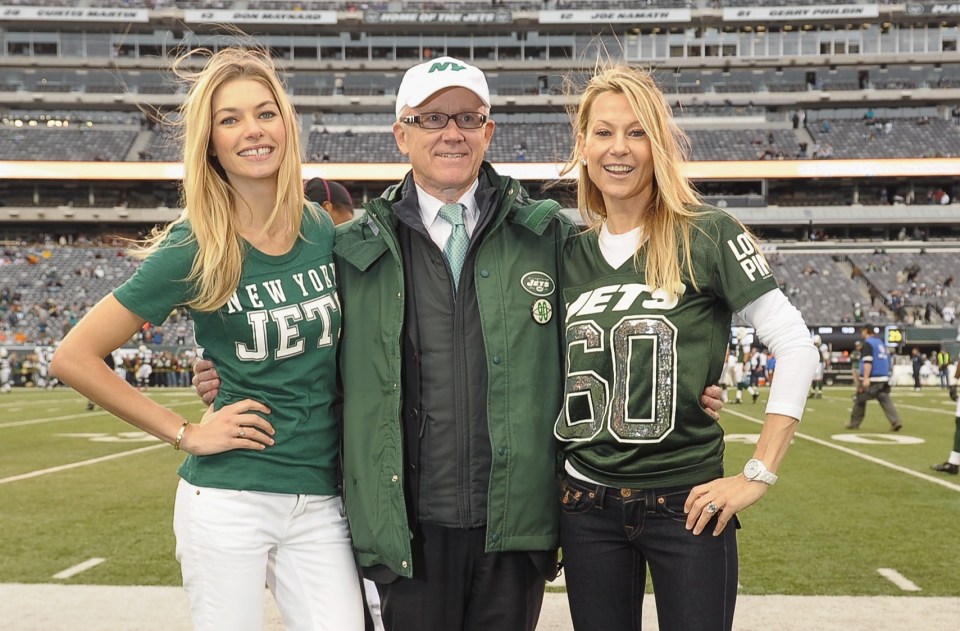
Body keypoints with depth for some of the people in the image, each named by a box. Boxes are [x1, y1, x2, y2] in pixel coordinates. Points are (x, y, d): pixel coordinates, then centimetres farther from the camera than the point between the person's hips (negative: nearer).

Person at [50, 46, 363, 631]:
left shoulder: (324, 230, 2)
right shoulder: (194, 250, -10)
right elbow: (75, 357, -8)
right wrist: (186, 433, -8)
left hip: (321, 502, 3)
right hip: (229, 500, -3)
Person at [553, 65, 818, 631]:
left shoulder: (706, 236, -7)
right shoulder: (571, 256, 6)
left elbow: (798, 347, -9)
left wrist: (759, 475, -11)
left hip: (687, 504, -4)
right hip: (587, 506, 4)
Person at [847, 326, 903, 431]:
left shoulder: (868, 343, -7)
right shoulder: (880, 342, 19)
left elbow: (868, 362, -19)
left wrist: (866, 378, -26)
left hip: (871, 379, -7)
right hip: (884, 378, 7)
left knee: (860, 400, 6)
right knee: (885, 400, 0)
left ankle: (854, 424, 13)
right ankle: (896, 422, -16)